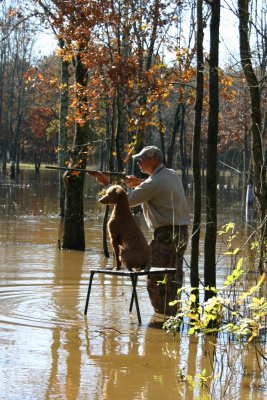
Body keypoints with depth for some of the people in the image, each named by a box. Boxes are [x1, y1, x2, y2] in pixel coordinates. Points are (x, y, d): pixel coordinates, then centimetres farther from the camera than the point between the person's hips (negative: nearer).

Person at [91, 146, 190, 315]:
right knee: (174, 277, 14)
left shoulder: (155, 182, -15)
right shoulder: (173, 175, 11)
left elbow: (127, 200, -13)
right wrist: (139, 182, 14)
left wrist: (107, 183, -3)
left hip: (166, 233, -9)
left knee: (155, 278, -3)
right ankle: (173, 314, 19)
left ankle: (162, 315, -4)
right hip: (182, 232, 9)